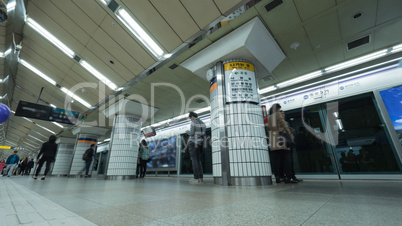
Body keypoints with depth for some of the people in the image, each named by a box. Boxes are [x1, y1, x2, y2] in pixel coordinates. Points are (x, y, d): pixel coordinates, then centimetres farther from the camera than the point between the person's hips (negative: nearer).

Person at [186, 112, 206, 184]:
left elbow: (191, 133, -14)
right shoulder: (202, 123, 14)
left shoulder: (193, 122, -7)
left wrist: (187, 132, 8)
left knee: (194, 160, -8)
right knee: (198, 160, 8)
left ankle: (196, 178, -12)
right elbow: (203, 134, 11)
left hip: (193, 142, -7)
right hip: (199, 143, 7)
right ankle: (201, 178, 2)